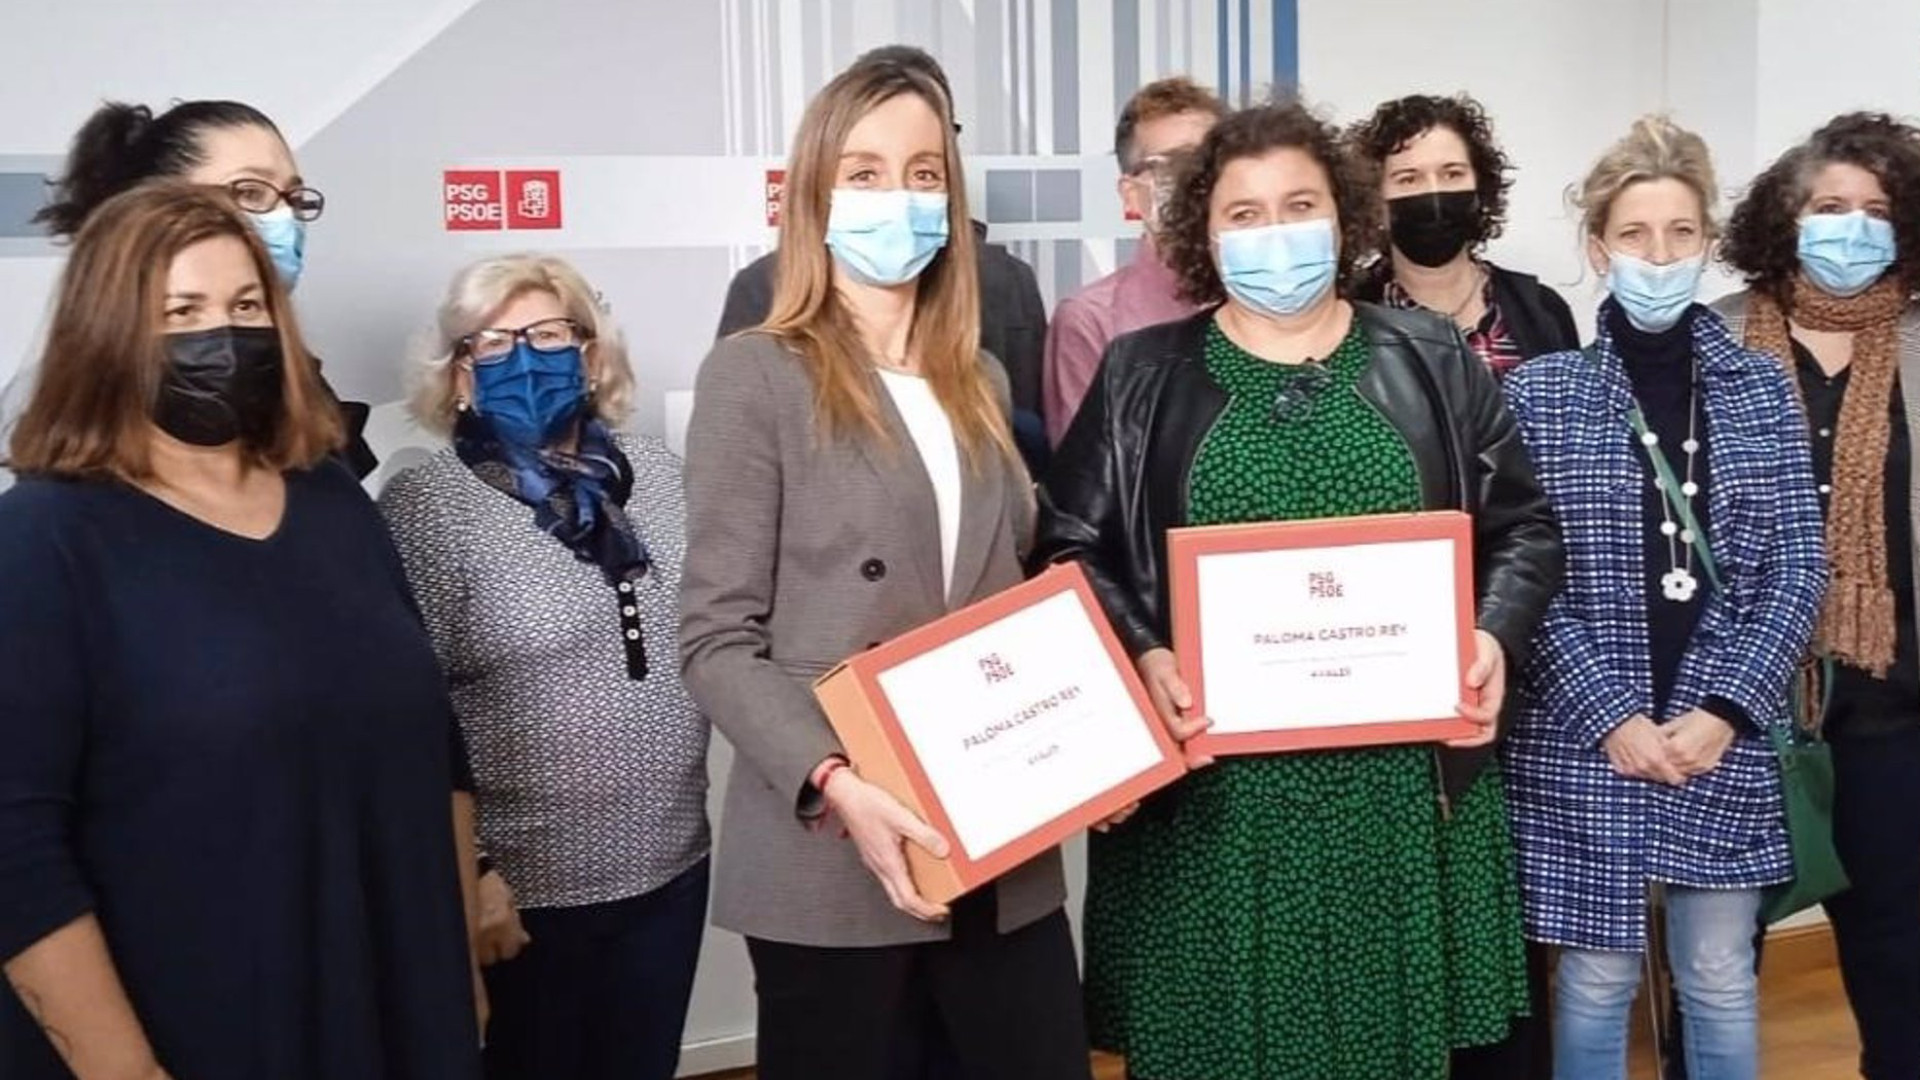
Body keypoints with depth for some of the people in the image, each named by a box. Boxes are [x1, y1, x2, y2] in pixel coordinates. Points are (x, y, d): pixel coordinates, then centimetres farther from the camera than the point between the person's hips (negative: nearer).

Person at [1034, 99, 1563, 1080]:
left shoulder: (1431, 362, 8)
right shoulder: (1141, 376, 5)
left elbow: (1523, 527, 11)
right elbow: (1072, 549, 3)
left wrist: (1493, 636, -7)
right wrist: (1143, 657, -13)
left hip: (1402, 786, 1)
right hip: (1207, 792, -1)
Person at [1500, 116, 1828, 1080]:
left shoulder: (1760, 388, 5)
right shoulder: (1539, 394, -2)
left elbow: (1797, 569, 2)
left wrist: (1725, 711, -9)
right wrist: (1612, 715, -13)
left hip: (1727, 740, 2)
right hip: (1584, 741, -2)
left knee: (1722, 981, 12)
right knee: (1596, 978, 7)